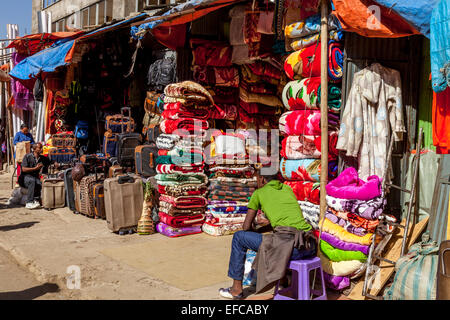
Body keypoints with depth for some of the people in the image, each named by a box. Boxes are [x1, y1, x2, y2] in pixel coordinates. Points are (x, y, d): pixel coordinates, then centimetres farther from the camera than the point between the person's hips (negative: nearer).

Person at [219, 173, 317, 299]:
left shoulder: (258, 193, 11)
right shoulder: (287, 188, 26)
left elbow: (246, 226, 13)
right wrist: (259, 231, 41)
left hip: (289, 245, -6)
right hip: (311, 247, 7)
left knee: (238, 237, 12)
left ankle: (237, 288, 19)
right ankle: (285, 279, 47)